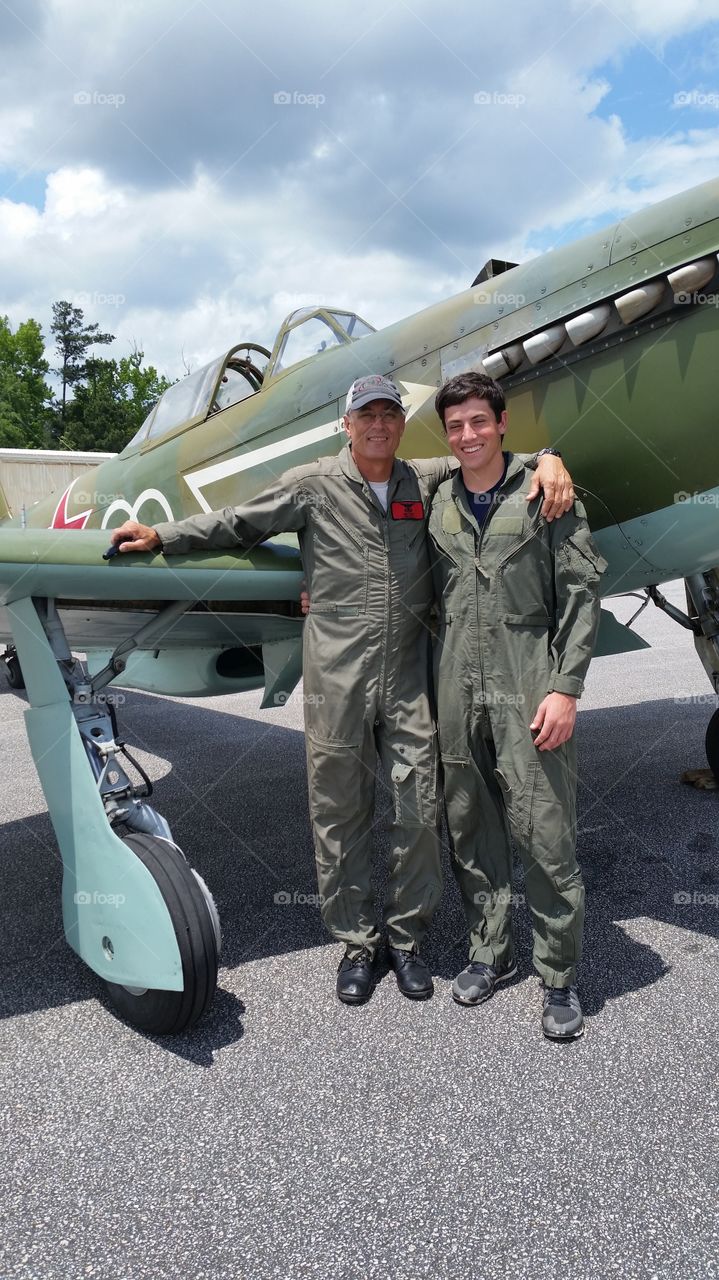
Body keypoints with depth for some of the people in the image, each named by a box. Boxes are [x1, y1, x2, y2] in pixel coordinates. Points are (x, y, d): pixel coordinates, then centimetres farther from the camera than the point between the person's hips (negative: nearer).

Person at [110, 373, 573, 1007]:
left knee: (420, 814, 6)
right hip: (337, 680, -2)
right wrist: (162, 535, 8)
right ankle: (357, 943, 25)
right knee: (341, 816, 7)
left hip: (409, 677, 2)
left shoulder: (428, 480, 9)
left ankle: (408, 938, 26)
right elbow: (239, 523, 10)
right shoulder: (313, 484, 3)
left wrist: (547, 459, -1)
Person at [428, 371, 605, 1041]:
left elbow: (581, 594, -3)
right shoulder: (436, 503, 11)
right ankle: (490, 952, 30)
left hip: (526, 690, -4)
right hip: (456, 690, 4)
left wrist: (566, 687, -11)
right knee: (469, 829, 12)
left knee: (545, 835, -1)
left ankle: (560, 977, 17)